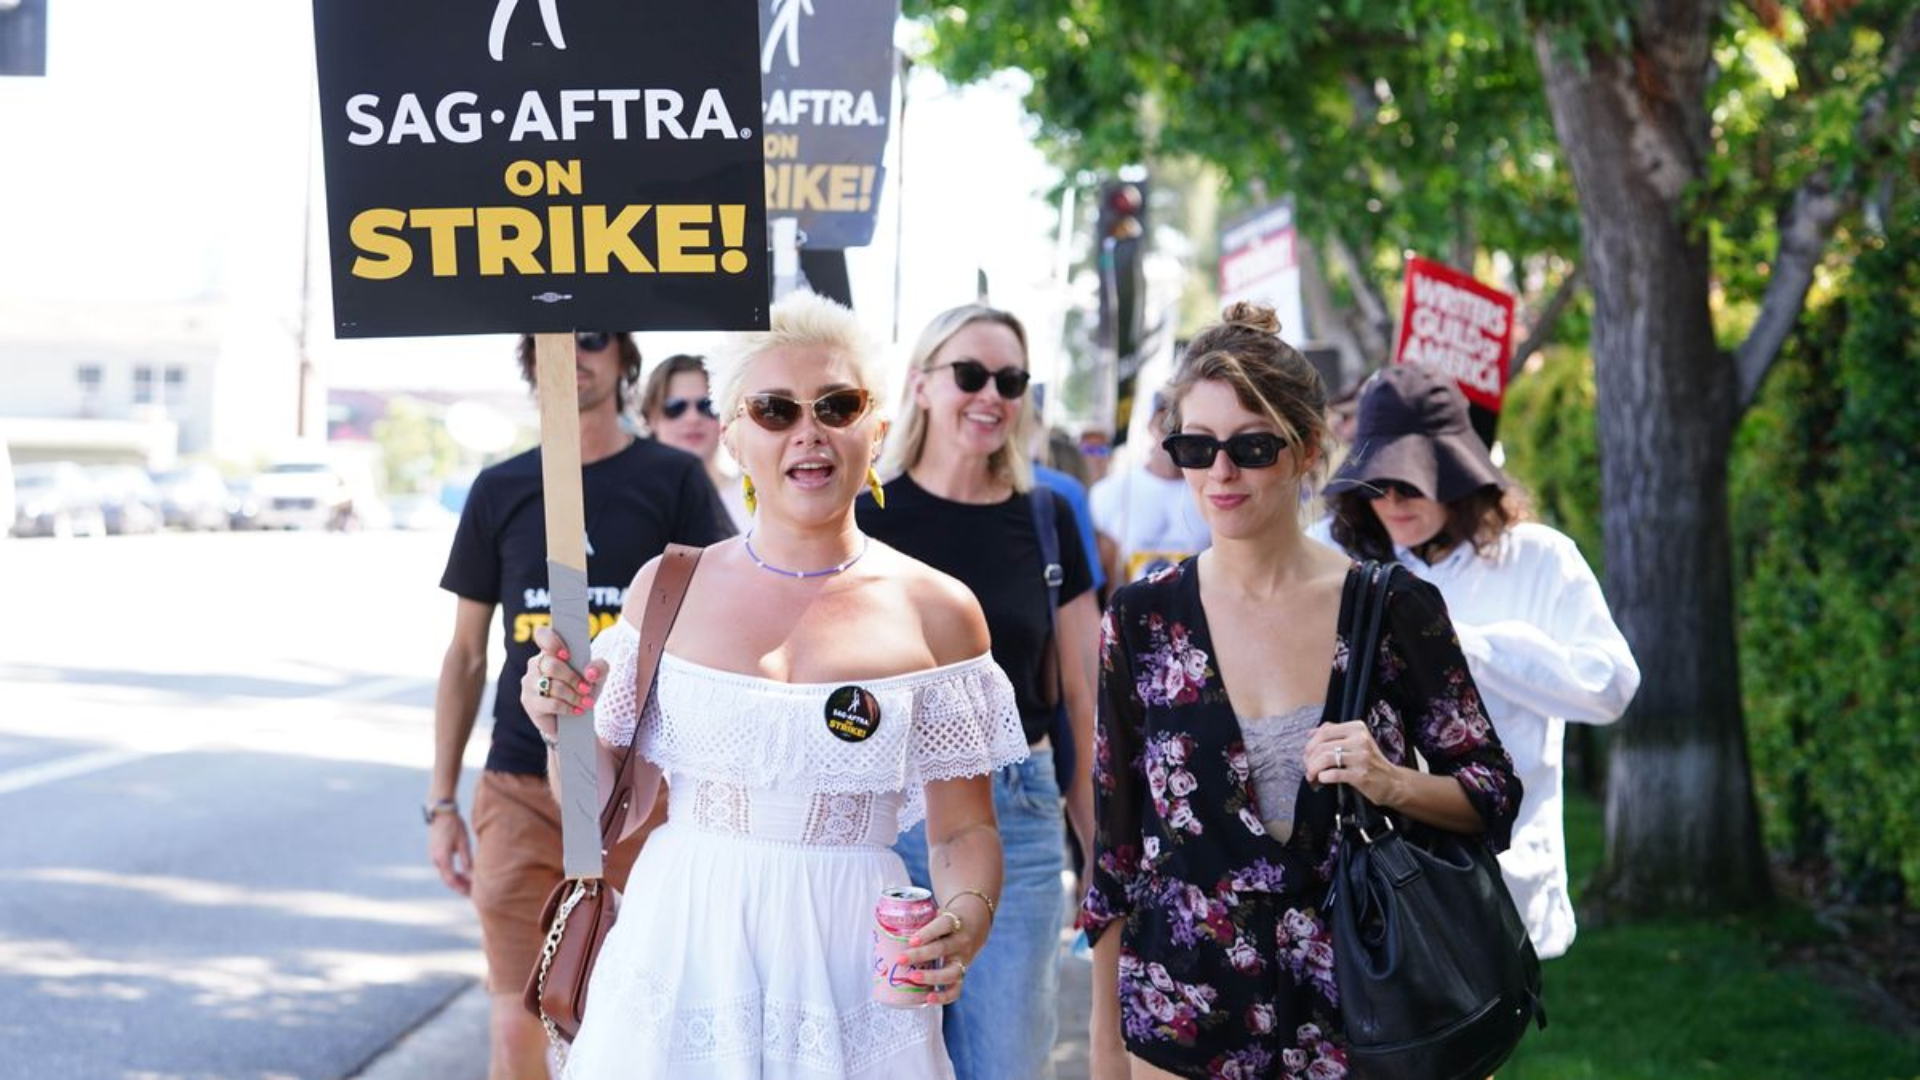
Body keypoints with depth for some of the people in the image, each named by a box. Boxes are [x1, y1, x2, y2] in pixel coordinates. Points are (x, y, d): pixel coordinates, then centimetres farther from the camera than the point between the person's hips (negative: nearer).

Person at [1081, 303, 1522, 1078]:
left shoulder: (1397, 610, -4)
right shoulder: (1142, 621, -2)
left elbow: (1492, 796, 1)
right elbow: (1114, 839, 4)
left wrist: (1392, 784, -19)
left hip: (1356, 1016, 0)